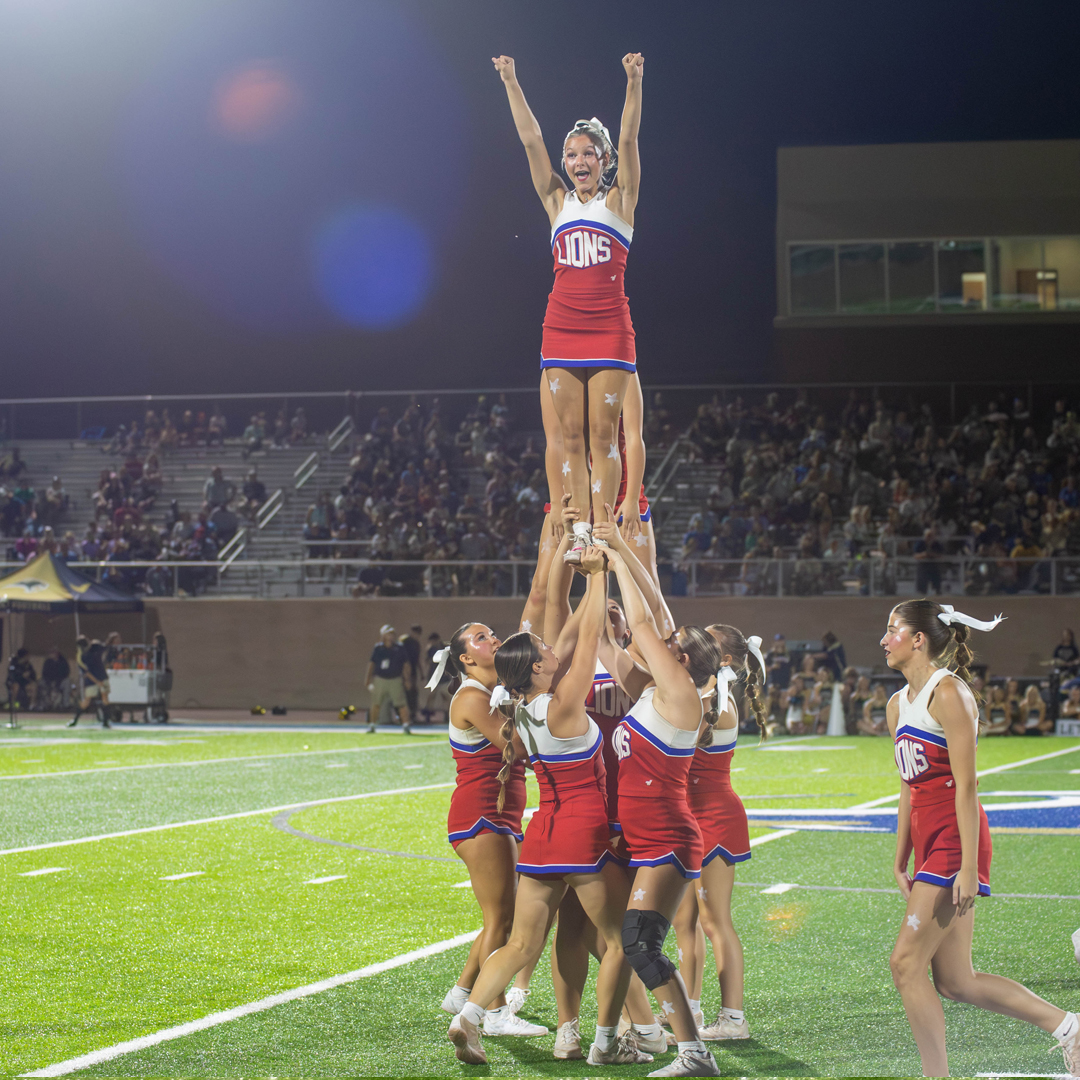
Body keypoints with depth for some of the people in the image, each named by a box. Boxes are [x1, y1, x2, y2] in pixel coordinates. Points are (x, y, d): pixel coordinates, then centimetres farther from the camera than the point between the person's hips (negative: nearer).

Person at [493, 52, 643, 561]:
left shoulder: (619, 199, 5)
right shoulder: (558, 201, 12)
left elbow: (628, 139, -6)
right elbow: (530, 139, 8)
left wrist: (634, 83, -17)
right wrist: (511, 84, 3)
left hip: (609, 327, -3)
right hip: (561, 326, 3)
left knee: (603, 434, -4)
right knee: (570, 435, 1)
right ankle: (580, 531, 3)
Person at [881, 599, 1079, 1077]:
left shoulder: (948, 692, -11)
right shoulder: (899, 704, 16)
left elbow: (966, 785, -16)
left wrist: (968, 867, -20)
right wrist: (900, 862, 20)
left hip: (955, 841, -9)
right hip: (928, 841, 9)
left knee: (906, 962, -9)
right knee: (955, 981, 8)